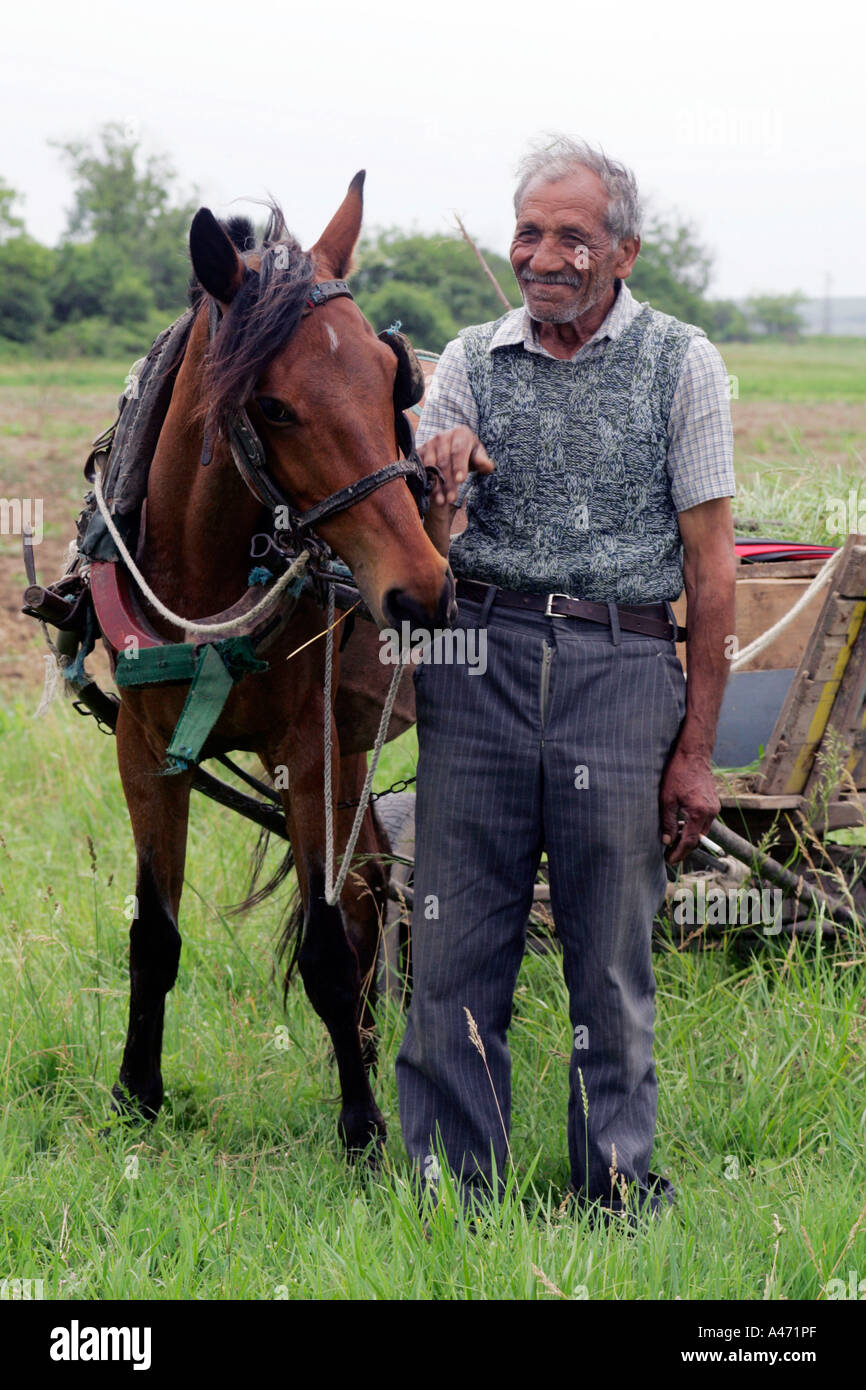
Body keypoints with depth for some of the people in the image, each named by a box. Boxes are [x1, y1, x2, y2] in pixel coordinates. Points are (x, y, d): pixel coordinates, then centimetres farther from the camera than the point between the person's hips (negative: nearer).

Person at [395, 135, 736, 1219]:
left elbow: (709, 563, 1)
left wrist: (696, 749, -2)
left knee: (611, 958, 5)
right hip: (479, 663, 2)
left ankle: (615, 1186, 18)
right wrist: (436, 488, -19)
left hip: (620, 668, -2)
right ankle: (449, 1188, 14)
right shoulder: (469, 364, 8)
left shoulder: (681, 365, 2)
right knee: (456, 947, 3)